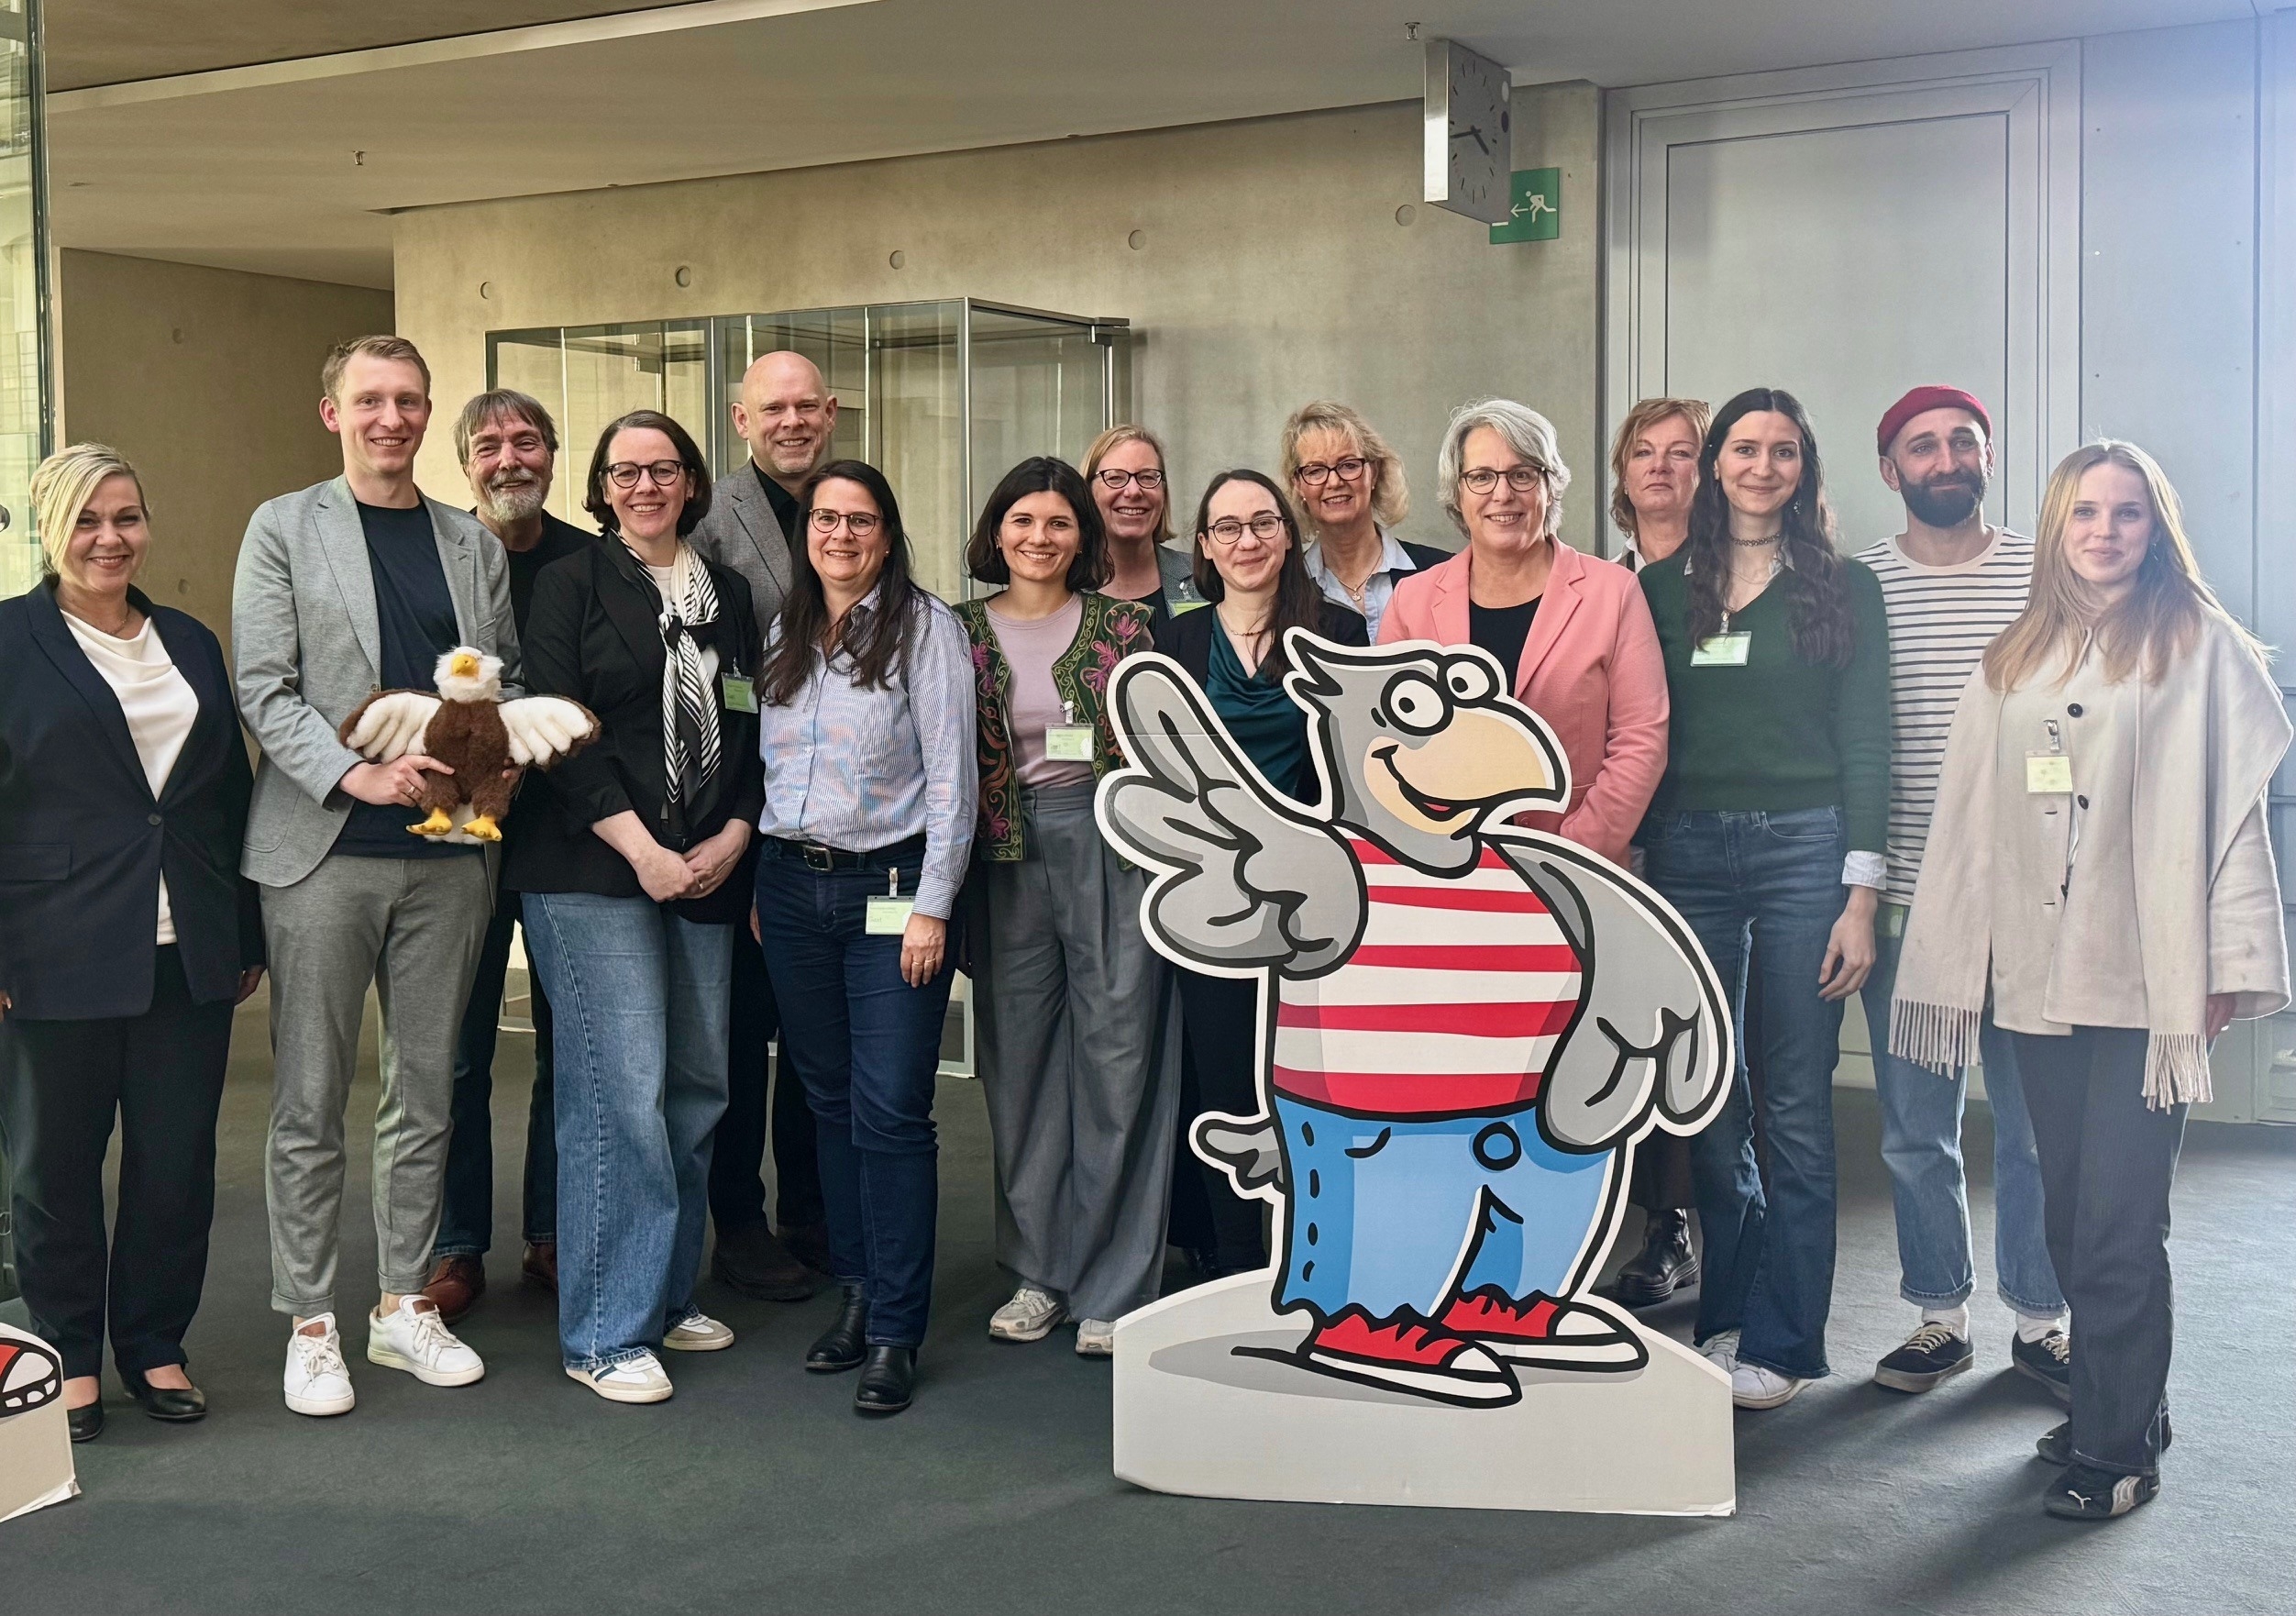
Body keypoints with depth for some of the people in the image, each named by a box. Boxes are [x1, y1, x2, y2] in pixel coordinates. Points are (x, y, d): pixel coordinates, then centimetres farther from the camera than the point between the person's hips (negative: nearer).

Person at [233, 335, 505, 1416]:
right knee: (310, 1105, 2)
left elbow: (506, 684, 12)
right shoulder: (283, 529, 3)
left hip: (447, 852, 3)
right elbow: (263, 690, -5)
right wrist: (354, 773, -18)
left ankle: (405, 1306, 22)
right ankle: (310, 1325, 14)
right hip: (324, 850, -3)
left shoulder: (474, 544, 12)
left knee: (424, 1096, 10)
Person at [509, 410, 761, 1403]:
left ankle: (667, 1298, 21)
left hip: (706, 873, 5)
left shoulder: (727, 595, 16)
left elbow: (751, 728, 16)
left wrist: (734, 836, -1)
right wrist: (641, 849, -13)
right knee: (622, 1090, -10)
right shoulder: (572, 584, 2)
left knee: (698, 1087, 6)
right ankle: (607, 1334, -2)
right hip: (592, 873, -5)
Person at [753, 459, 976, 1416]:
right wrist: (759, 887, 11)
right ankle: (856, 1292, 22)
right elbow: (769, 765, 17)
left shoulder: (923, 627, -3)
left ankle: (896, 1332, 0)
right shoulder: (784, 636, 13)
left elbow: (952, 773, -7)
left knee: (891, 1111, -7)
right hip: (790, 885, 5)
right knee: (829, 1102, 10)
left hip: (889, 885, -5)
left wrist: (932, 905, -12)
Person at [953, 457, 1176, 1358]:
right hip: (1006, 853, 2)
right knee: (1019, 1057, 7)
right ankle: (1040, 1271, 21)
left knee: (1118, 1051, -2)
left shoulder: (1119, 624, 4)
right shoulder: (963, 632, 8)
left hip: (1108, 842, -2)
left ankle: (1113, 1285, 8)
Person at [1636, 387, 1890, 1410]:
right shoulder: (1662, 588, 10)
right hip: (1686, 849, 3)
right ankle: (1727, 1314, 22)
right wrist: (1628, 878, 1)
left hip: (1804, 846, -2)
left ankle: (1780, 1341, 8)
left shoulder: (1843, 591, 5)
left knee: (1795, 1105, -1)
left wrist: (1859, 897, -7)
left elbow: (1865, 747, 1)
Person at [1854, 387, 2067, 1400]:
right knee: (1916, 1132, 8)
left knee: (2035, 1123, 5)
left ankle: (2040, 1319, 22)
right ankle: (1940, 1318, 24)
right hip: (1906, 902, 1)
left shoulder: (2045, 575, 4)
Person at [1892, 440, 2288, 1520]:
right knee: (2071, 1216, 9)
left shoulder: (2198, 647, 2)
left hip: (2148, 980, -4)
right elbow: (1974, 817, 14)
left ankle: (2115, 1448, 6)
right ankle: (2123, 1408, 25)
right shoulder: (2014, 662, 15)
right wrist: (1958, 963, 11)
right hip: (2039, 976, 5)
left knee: (2118, 1226, -5)